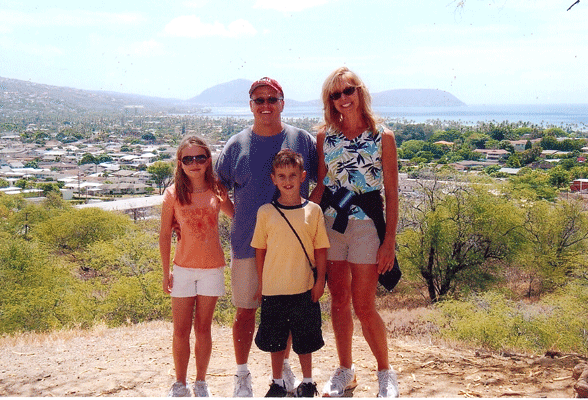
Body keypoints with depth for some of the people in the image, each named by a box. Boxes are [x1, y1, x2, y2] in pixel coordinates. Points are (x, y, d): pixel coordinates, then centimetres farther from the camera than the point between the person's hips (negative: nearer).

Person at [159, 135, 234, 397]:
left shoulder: (217, 191, -1)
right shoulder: (173, 194, -5)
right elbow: (164, 235, 2)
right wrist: (166, 271, 2)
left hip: (212, 267, 1)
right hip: (183, 267, 0)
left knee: (203, 329, 9)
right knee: (181, 331, 4)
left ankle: (201, 382, 23)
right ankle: (180, 384, 20)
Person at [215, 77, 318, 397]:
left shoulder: (303, 140, 1)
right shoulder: (236, 145, 2)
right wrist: (239, 217, 3)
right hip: (247, 244, 0)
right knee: (245, 310, 5)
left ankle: (284, 367, 31)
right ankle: (242, 376, 19)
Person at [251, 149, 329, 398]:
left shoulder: (313, 210, -1)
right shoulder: (266, 212, -2)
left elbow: (320, 249, 4)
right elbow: (260, 250, 5)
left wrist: (320, 280, 0)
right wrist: (261, 283, 5)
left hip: (304, 288, 0)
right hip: (273, 289, 0)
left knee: (304, 340, 11)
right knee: (275, 340, 12)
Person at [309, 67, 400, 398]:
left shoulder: (383, 137, -1)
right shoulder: (325, 135, 7)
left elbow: (391, 193, -2)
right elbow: (321, 185, 10)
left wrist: (390, 240, -7)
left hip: (366, 223, -3)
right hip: (330, 222, 3)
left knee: (363, 306, -2)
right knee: (339, 301, 9)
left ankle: (386, 373, 18)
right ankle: (346, 371, 26)